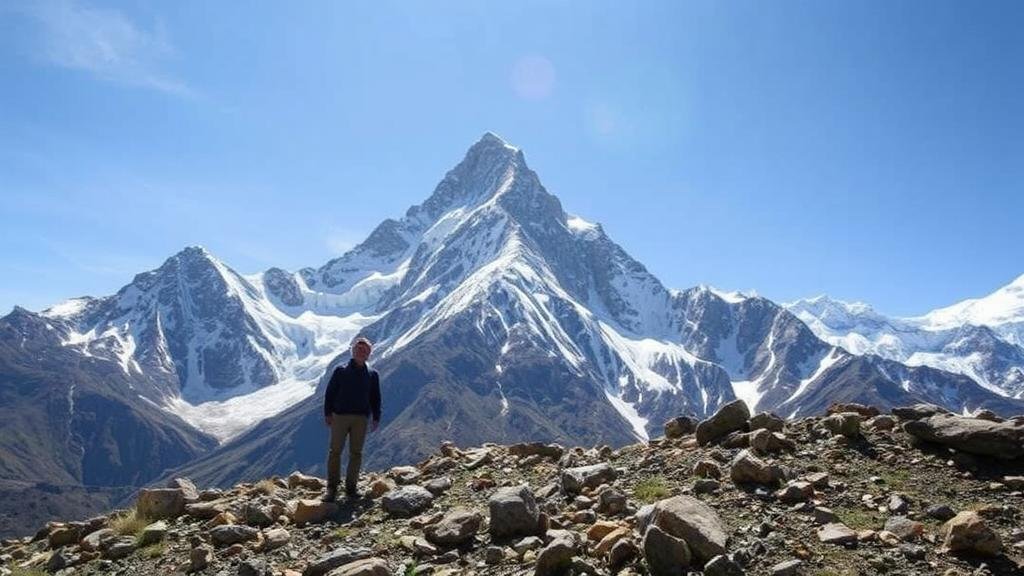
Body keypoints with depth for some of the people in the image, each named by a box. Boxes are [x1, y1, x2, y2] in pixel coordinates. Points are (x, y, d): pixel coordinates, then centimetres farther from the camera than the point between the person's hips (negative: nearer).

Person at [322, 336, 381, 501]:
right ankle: (332, 488, 3)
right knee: (335, 451, -4)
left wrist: (376, 418, 5)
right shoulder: (340, 371, 4)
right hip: (340, 416, -2)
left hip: (361, 419, 2)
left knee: (356, 453, 4)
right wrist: (327, 413, -3)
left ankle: (350, 487, 12)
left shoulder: (372, 375, 9)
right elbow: (330, 393, 4)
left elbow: (375, 398, 12)